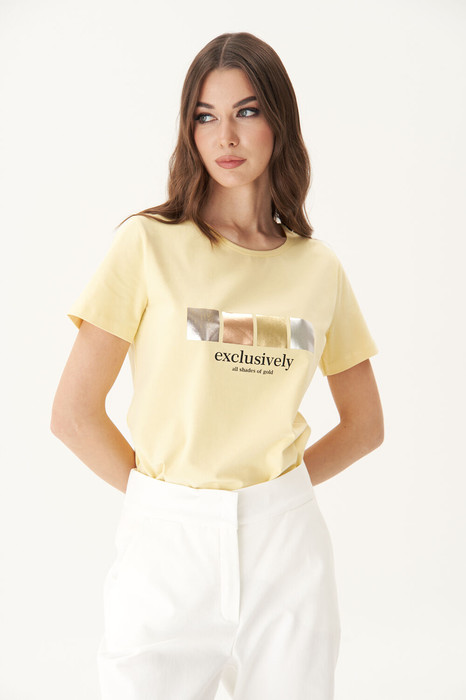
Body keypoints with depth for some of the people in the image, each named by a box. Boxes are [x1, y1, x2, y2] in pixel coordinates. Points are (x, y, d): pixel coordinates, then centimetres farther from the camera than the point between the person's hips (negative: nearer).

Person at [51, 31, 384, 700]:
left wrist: (277, 488, 4)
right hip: (167, 544, -2)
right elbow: (74, 412, -5)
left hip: (286, 544, 3)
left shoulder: (319, 267, 4)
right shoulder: (149, 244, -5)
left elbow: (365, 423, 13)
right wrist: (161, 491, 0)